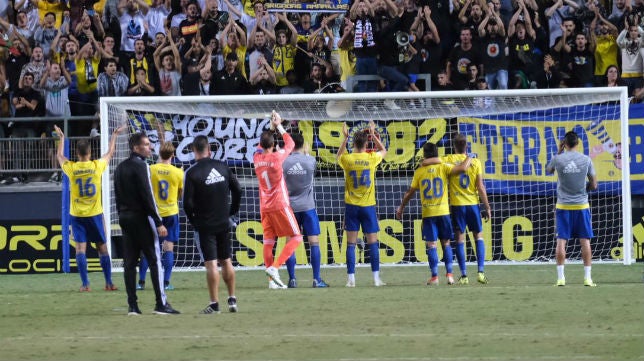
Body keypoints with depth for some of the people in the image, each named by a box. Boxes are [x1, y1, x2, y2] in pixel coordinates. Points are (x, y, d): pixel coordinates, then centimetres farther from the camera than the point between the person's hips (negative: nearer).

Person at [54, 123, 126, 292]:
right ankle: (109, 283, 10)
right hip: (95, 214, 0)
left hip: (77, 215, 0)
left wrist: (61, 138, 31)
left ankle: (85, 284, -8)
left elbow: (60, 156, 16)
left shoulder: (71, 168, -6)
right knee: (102, 248, 8)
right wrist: (114, 135, 29)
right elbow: (110, 152, 13)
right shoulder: (97, 166, -6)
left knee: (80, 247, -2)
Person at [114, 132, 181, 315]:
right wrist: (159, 223, -16)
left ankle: (132, 305, 4)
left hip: (125, 218, 8)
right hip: (141, 218, -8)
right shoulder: (140, 166, -12)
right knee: (155, 260, -6)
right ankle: (161, 304, -9)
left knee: (129, 262, 6)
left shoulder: (120, 168, 14)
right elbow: (147, 196, -17)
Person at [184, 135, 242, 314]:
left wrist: (192, 219, 3)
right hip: (223, 223, 4)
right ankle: (232, 300, 17)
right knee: (226, 261, 15)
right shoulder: (222, 166, 2)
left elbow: (188, 202, -15)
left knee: (211, 263, -6)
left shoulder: (192, 173, -12)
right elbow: (237, 190, 5)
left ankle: (214, 303, -6)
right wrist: (232, 210, 17)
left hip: (204, 224, -4)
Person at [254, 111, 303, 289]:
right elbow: (290, 143, 6)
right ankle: (275, 267, -14)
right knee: (295, 238, 2)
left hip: (265, 207, 5)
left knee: (268, 242, 4)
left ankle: (272, 280, 1)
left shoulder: (257, 158, 2)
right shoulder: (276, 157, -12)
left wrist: (272, 127, 24)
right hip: (280, 205, -5)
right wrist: (279, 126, 15)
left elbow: (261, 146, 25)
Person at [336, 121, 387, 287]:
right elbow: (383, 150, 18)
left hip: (351, 206, 0)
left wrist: (345, 138, 22)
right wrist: (373, 135, 21)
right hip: (368, 205, 0)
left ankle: (351, 278, -2)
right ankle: (376, 278, 2)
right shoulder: (371, 158, -6)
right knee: (373, 243, 4)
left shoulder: (347, 159, -5)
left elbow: (339, 156, 21)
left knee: (351, 244, 2)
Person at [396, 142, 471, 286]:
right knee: (446, 243, 10)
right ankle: (449, 274, 4)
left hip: (428, 213, 0)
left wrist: (401, 208, 22)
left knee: (431, 245, 0)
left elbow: (410, 193, 8)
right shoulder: (444, 167, -2)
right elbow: (462, 168, -14)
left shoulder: (419, 172, 2)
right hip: (443, 212, 0)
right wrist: (469, 159, 7)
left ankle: (434, 276, -6)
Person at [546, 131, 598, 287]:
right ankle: (587, 278, 2)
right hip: (581, 205, 0)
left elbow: (548, 169, 18)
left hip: (563, 206, 0)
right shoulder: (586, 160, -4)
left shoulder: (558, 159, -6)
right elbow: (593, 185, 2)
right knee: (585, 241, 4)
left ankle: (560, 277, -3)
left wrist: (559, 152, 19)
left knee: (561, 240, 2)